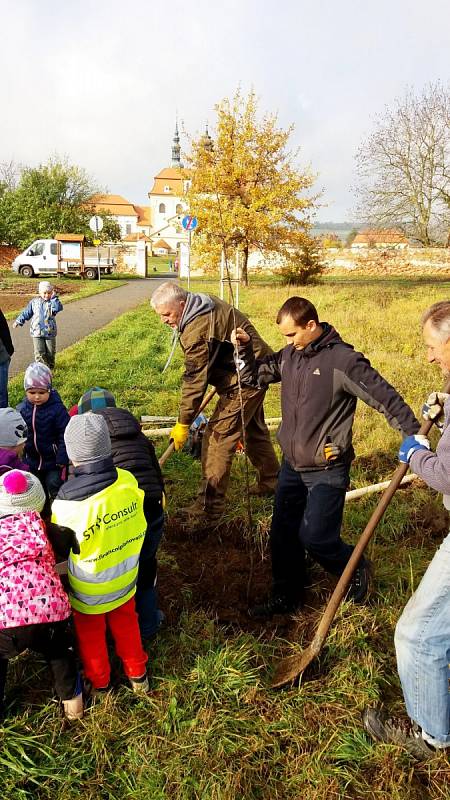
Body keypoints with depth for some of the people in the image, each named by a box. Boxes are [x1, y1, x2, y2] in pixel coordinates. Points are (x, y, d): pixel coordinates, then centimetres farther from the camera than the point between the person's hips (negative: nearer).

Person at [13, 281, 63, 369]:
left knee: (50, 352, 11)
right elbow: (26, 313, 12)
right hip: (37, 332, 0)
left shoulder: (52, 302, -1)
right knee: (39, 353, -6)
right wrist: (19, 321, 9)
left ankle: (50, 367, 32)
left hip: (50, 332, 0)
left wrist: (54, 297, -19)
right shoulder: (34, 302, 4)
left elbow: (58, 308, -24)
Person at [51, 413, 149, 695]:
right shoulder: (129, 481, -25)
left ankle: (100, 683, 48)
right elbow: (138, 527, -9)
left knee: (91, 635, 25)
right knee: (126, 624, 29)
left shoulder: (66, 504, -34)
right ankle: (138, 675, 48)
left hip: (89, 590, -3)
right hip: (125, 580, 3)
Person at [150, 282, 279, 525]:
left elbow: (194, 381, -24)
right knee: (255, 429, 24)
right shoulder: (208, 303, 4)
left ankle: (209, 508, -4)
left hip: (244, 380, -11)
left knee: (218, 437, -9)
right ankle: (270, 482, 42)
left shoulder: (197, 331, -26)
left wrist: (183, 424, -17)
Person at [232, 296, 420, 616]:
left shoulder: (343, 360, -19)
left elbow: (385, 396, -17)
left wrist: (414, 434, -19)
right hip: (292, 465, 7)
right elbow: (257, 374, 16)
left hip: (326, 470, -7)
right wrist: (244, 349, -2)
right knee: (283, 533, 14)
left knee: (315, 537, -3)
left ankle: (356, 570, 28)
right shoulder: (289, 355, 2)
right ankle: (286, 595, 34)